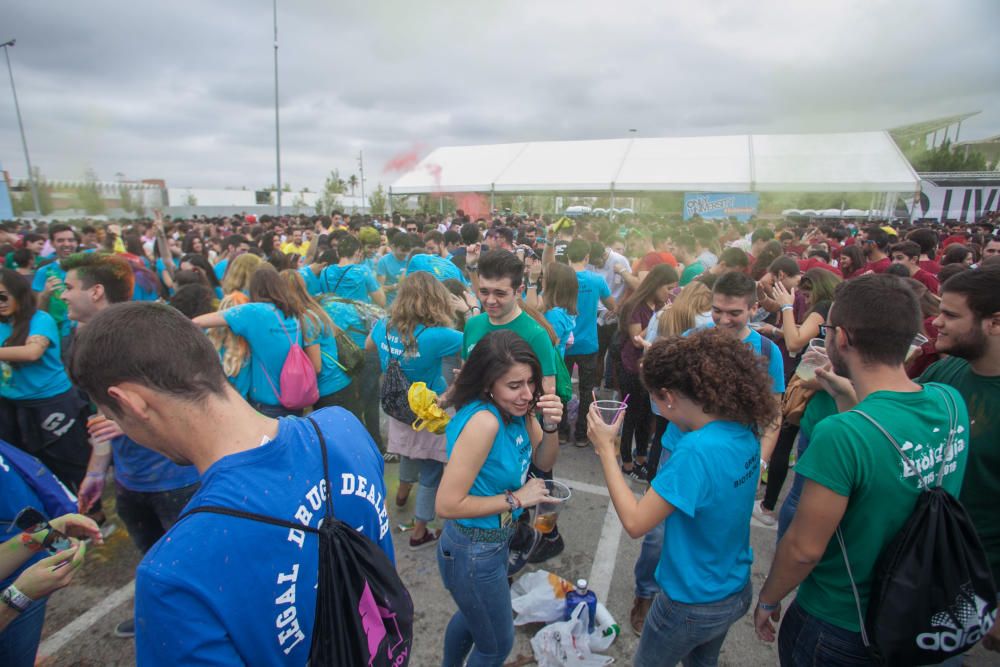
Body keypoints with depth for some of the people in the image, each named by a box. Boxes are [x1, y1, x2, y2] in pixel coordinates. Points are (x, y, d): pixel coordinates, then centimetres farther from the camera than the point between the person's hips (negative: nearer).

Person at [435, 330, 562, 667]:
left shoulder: (516, 410, -10)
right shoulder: (484, 421, -34)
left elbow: (543, 462, 2)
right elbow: (447, 504, -32)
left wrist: (551, 426, -18)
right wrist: (516, 498, -24)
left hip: (493, 540, 8)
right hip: (474, 553, -8)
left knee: (474, 615, 34)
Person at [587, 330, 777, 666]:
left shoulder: (696, 450, -34)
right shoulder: (745, 432, -11)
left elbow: (635, 522, -29)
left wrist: (605, 447, -23)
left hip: (693, 603, -7)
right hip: (737, 592, 7)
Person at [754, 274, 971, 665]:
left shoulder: (841, 434, -34)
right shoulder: (951, 402, -13)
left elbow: (804, 549, -25)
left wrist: (767, 600, -9)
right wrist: (850, 394, 8)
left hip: (839, 628, -6)